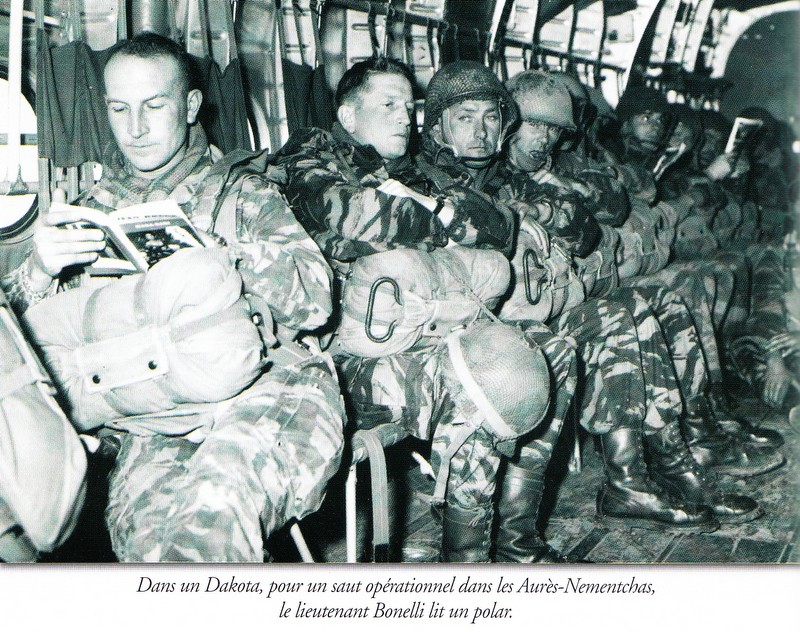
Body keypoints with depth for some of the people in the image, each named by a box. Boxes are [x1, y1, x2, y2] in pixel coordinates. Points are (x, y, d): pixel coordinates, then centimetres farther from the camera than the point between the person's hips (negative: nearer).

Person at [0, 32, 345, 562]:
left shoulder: (242, 189, 22)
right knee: (147, 525, -34)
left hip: (269, 383, -1)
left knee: (226, 479, -37)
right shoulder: (94, 210, 27)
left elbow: (315, 298, 6)